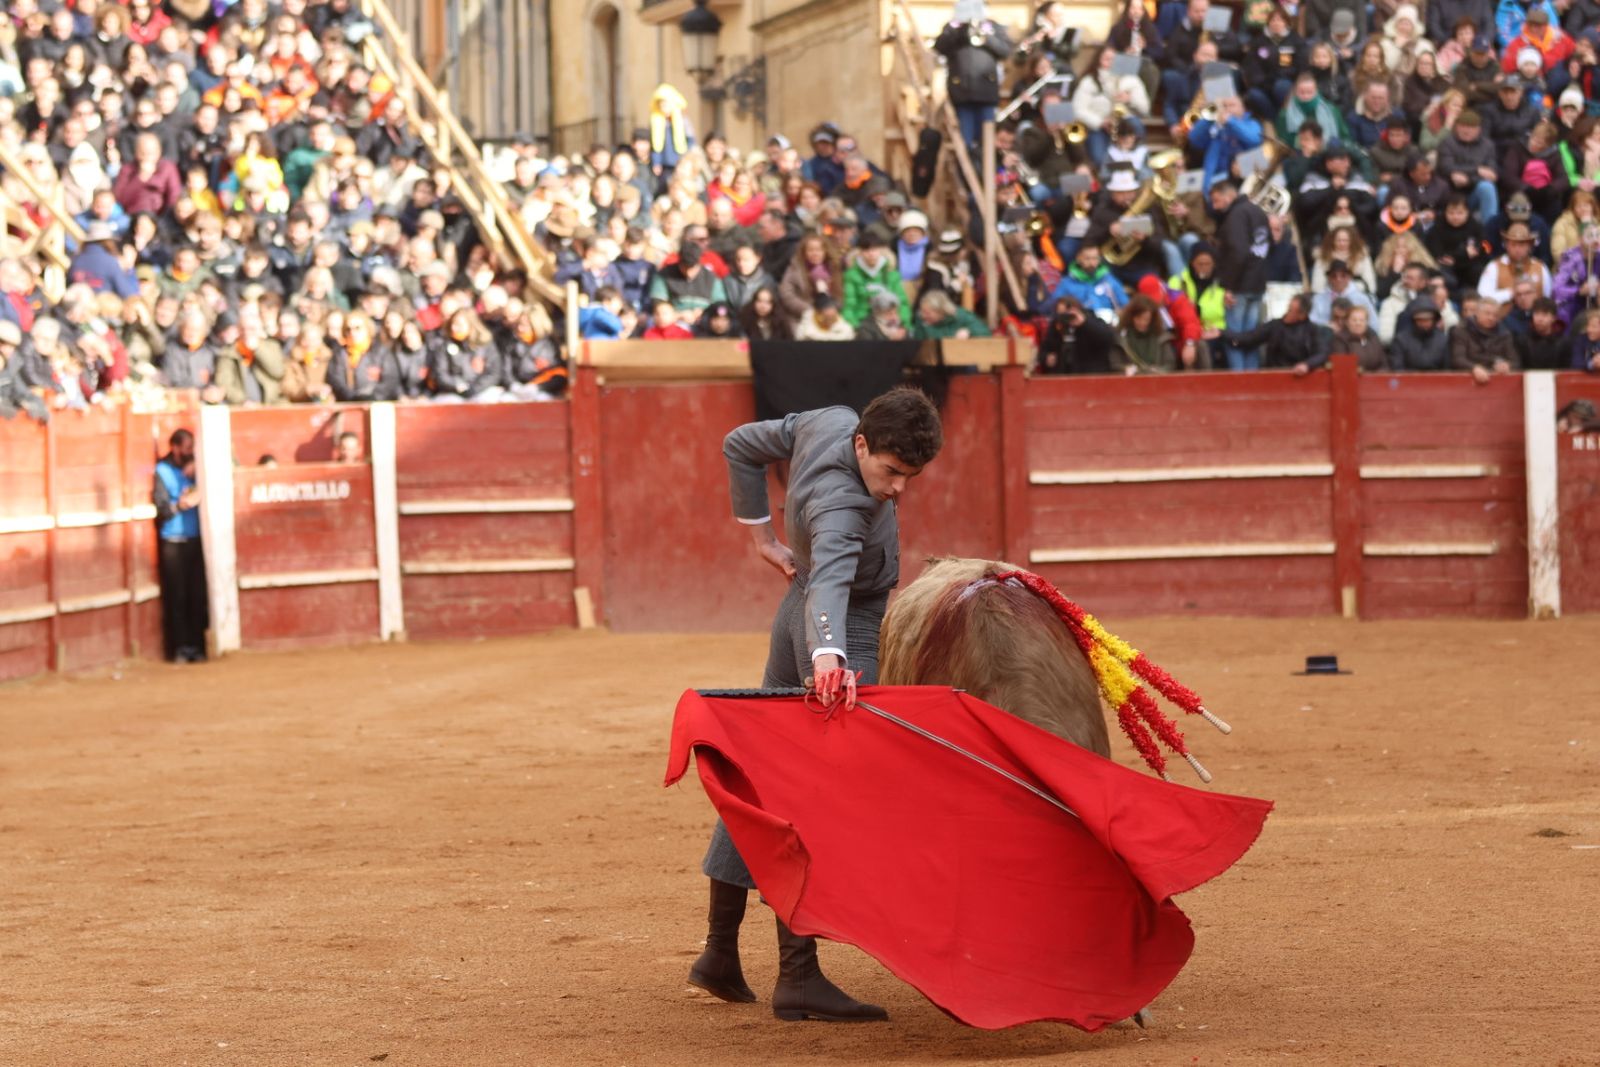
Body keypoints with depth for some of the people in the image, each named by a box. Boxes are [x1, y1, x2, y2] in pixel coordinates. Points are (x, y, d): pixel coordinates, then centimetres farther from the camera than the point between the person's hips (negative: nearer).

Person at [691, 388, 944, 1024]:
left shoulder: (829, 422, -7)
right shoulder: (841, 506, -32)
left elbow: (741, 446, 9)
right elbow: (828, 581, -51)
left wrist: (760, 533, 14)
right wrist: (828, 656, -67)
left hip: (798, 617, 10)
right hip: (838, 635, -10)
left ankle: (720, 953, 27)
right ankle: (797, 976, -15)